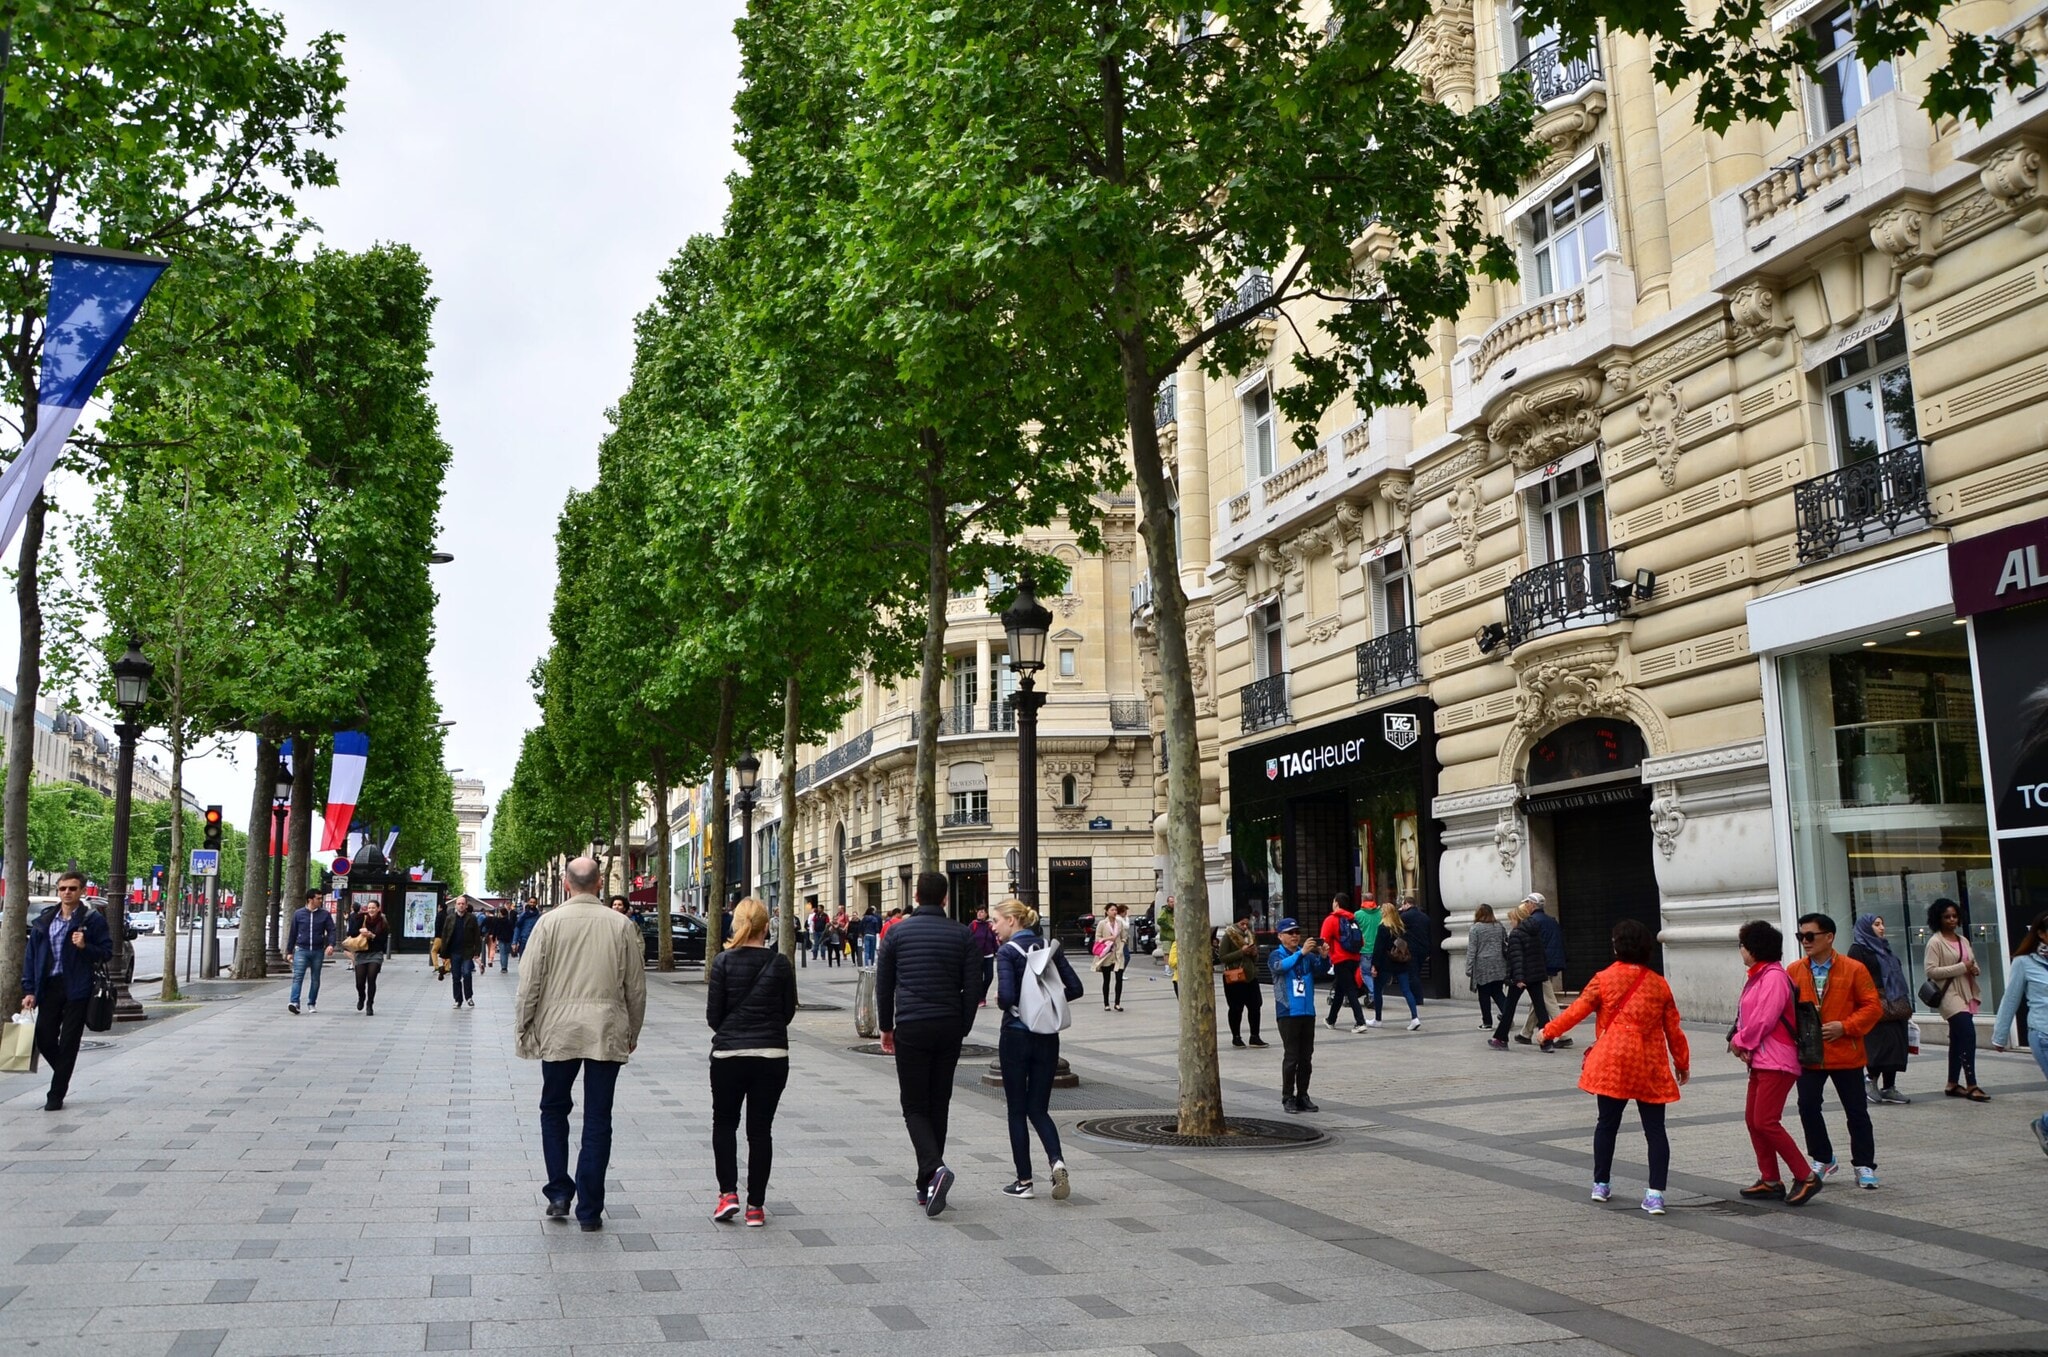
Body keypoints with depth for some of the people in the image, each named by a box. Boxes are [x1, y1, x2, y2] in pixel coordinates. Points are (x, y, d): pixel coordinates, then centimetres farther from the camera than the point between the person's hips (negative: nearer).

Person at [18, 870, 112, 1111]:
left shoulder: (92, 919, -2)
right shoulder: (44, 921, 9)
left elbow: (106, 951, -1)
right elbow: (31, 956, 9)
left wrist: (84, 946, -20)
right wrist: (29, 990, 3)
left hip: (77, 989, -4)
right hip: (49, 987, 4)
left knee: (68, 1042, 0)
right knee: (44, 1039, 3)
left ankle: (56, 1095, 8)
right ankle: (63, 1076, 30)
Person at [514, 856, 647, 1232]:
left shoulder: (549, 922, -4)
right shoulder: (622, 926, 0)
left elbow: (529, 983, -3)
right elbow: (636, 987, 5)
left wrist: (523, 1029, 9)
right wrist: (632, 1032, 18)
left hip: (558, 1031, -1)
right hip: (608, 1033, 1)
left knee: (554, 1109, 18)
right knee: (598, 1119, 5)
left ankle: (559, 1193, 13)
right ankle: (589, 1210, 8)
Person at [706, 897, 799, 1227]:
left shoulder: (724, 961, -8)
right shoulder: (780, 963, -4)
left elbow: (713, 1014, -6)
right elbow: (788, 1012, 3)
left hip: (728, 1054, -1)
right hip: (772, 1055, 1)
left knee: (724, 1123, 17)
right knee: (760, 1129, 9)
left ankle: (728, 1193, 4)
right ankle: (755, 1205, 11)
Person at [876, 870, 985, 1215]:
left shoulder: (897, 932, 0)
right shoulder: (962, 935, 2)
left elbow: (883, 984, 4)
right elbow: (973, 987, 1)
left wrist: (886, 1027, 14)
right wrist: (963, 1029, 11)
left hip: (910, 1028, -2)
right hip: (949, 1029, 2)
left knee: (915, 1106, 3)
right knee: (939, 1105, 13)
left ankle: (934, 1169, -20)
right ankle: (927, 1183, 17)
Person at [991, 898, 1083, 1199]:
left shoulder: (1008, 952, -12)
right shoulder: (1050, 947, 5)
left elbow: (1006, 996, -23)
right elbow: (1075, 988, 2)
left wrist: (1001, 1003, -1)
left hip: (1016, 1036, -5)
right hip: (1047, 1037, 5)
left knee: (1017, 1109, 8)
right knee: (1038, 1108, 12)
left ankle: (1024, 1181, 11)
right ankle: (1056, 1161, -12)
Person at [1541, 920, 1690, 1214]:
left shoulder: (1604, 979, -3)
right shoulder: (1659, 984, 4)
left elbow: (1577, 1010, -1)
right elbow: (1673, 1029, 8)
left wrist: (1550, 1030, 12)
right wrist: (1682, 1063, 20)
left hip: (1612, 1063, -1)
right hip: (1651, 1067, 1)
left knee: (1607, 1123, 13)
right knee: (1655, 1129, 4)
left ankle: (1601, 1184, 21)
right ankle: (1655, 1193, -4)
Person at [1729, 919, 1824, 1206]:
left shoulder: (1774, 977, -15)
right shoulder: (1756, 976, 15)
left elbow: (1764, 1020, -20)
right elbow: (1746, 1016, 14)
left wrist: (1740, 1042, -7)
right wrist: (1741, 1043, -3)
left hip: (1777, 1061, -10)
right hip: (1760, 1060, 10)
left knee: (1766, 1121, -13)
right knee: (1752, 1119, 11)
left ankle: (1806, 1177, -4)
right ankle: (1770, 1180, 18)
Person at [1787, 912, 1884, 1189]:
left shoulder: (1853, 969, -6)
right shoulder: (1794, 971, 2)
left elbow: (1873, 1006, -5)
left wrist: (1845, 1026, -15)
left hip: (1845, 1053, -2)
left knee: (1857, 1111, 6)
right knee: (1808, 1107, 3)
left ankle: (1864, 1166, 19)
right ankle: (1823, 1160, 22)